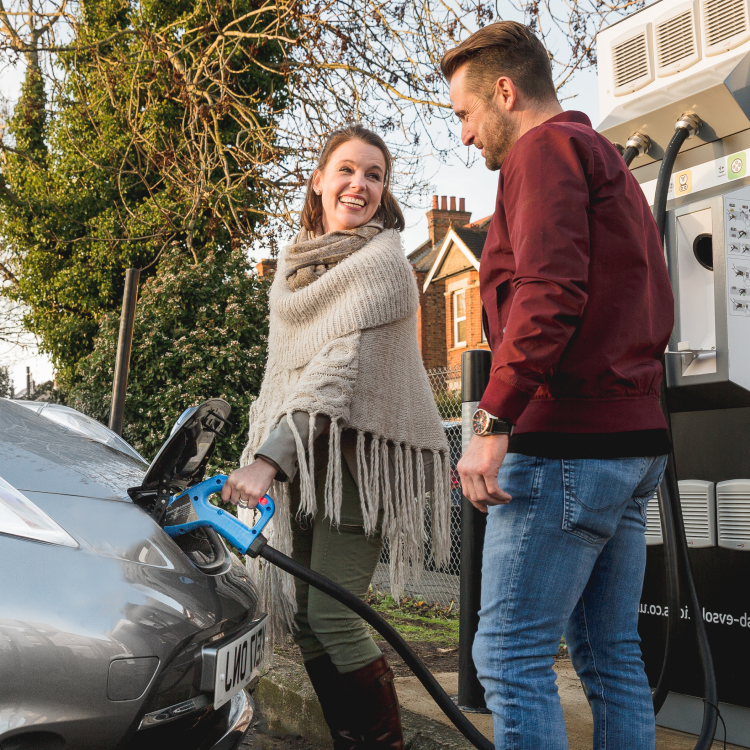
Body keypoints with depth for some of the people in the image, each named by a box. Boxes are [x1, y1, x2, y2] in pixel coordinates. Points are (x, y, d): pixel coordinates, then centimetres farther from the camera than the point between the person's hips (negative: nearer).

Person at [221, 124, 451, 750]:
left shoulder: (382, 260, -8)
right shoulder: (298, 262, 17)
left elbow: (342, 368, -21)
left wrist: (270, 458, -29)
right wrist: (261, 451, 16)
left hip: (361, 449, -7)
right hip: (302, 457, 8)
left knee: (331, 615, -12)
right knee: (297, 613, 6)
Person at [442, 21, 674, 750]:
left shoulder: (544, 148, -3)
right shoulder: (607, 160, 26)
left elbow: (548, 294, -19)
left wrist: (493, 421, -21)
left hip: (565, 444, -10)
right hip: (632, 438, 10)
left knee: (510, 655, -7)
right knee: (610, 654, 13)